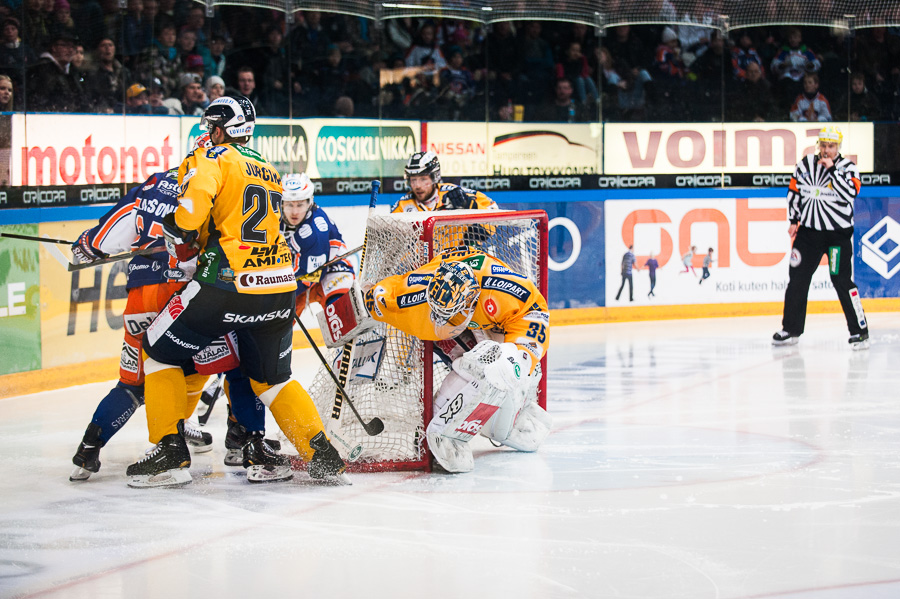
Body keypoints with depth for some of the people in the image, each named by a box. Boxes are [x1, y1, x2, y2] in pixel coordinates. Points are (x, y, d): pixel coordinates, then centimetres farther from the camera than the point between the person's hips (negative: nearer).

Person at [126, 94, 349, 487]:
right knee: (272, 378, 21)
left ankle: (170, 454, 5)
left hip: (229, 282, -6)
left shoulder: (213, 157, 0)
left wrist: (180, 236, -3)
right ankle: (324, 457, 9)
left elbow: (196, 194, -19)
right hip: (279, 285, 6)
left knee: (160, 349, 11)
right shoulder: (269, 172, 23)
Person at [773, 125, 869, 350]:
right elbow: (794, 192, 14)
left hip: (839, 234, -4)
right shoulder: (805, 165, 4)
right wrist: (794, 221, 10)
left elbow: (849, 194, -23)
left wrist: (832, 169, -24)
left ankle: (859, 331, -2)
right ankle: (791, 329, 17)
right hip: (808, 230, 4)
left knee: (842, 281, -10)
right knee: (797, 279, 6)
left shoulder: (847, 167, -7)